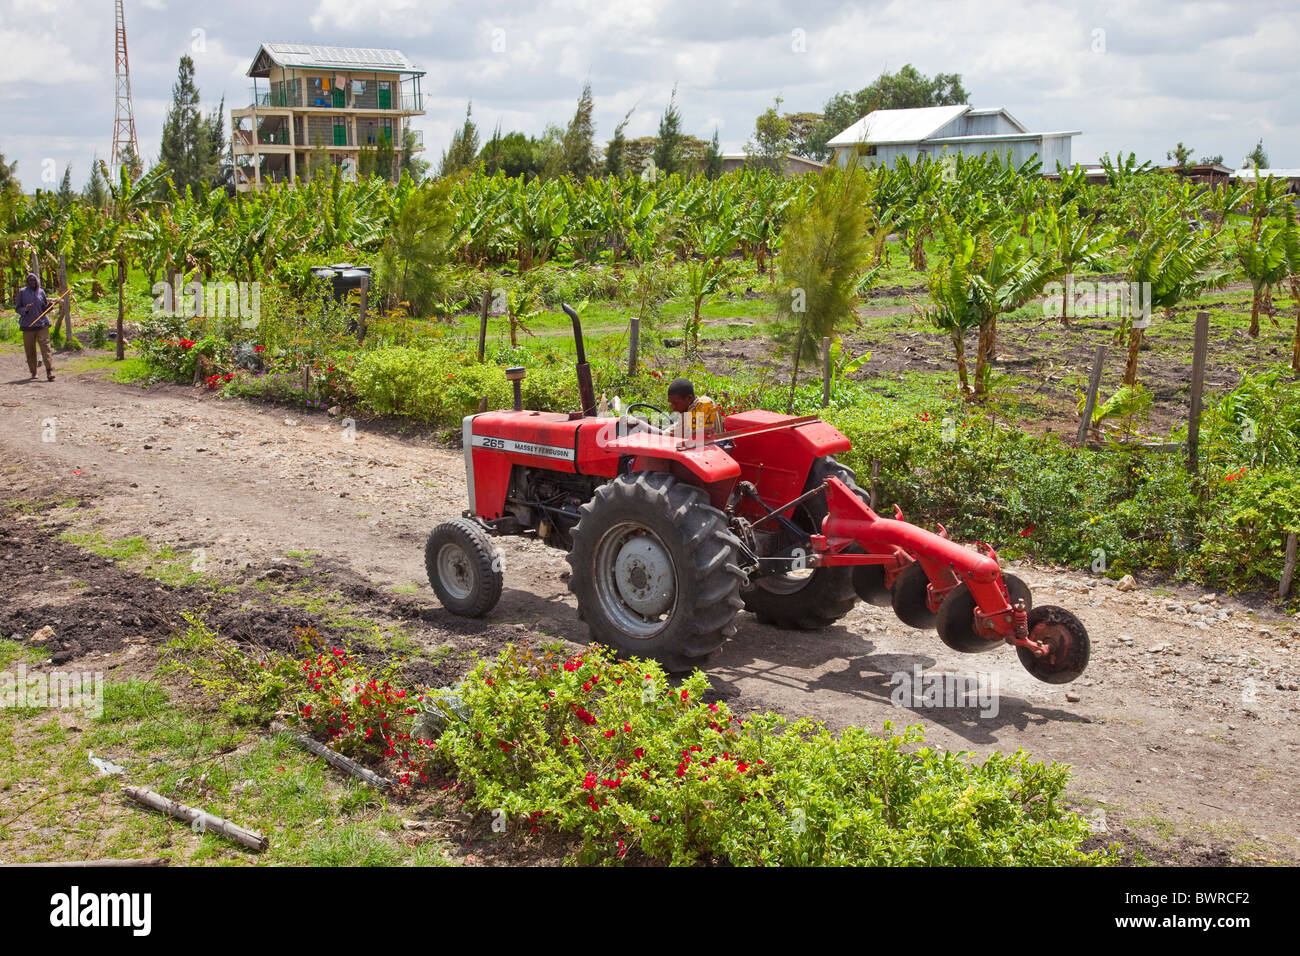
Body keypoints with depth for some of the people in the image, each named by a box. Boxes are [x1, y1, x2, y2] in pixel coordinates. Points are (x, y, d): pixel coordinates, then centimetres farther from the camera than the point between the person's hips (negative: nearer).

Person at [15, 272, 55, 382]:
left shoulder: (41, 292, 8)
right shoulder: (22, 292, 2)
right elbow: (17, 308, 5)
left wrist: (50, 304, -6)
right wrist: (25, 310, -16)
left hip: (42, 324, 0)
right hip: (28, 325, 0)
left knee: (45, 347, -11)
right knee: (30, 350, 5)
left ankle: (49, 372, -15)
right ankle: (33, 372, 18)